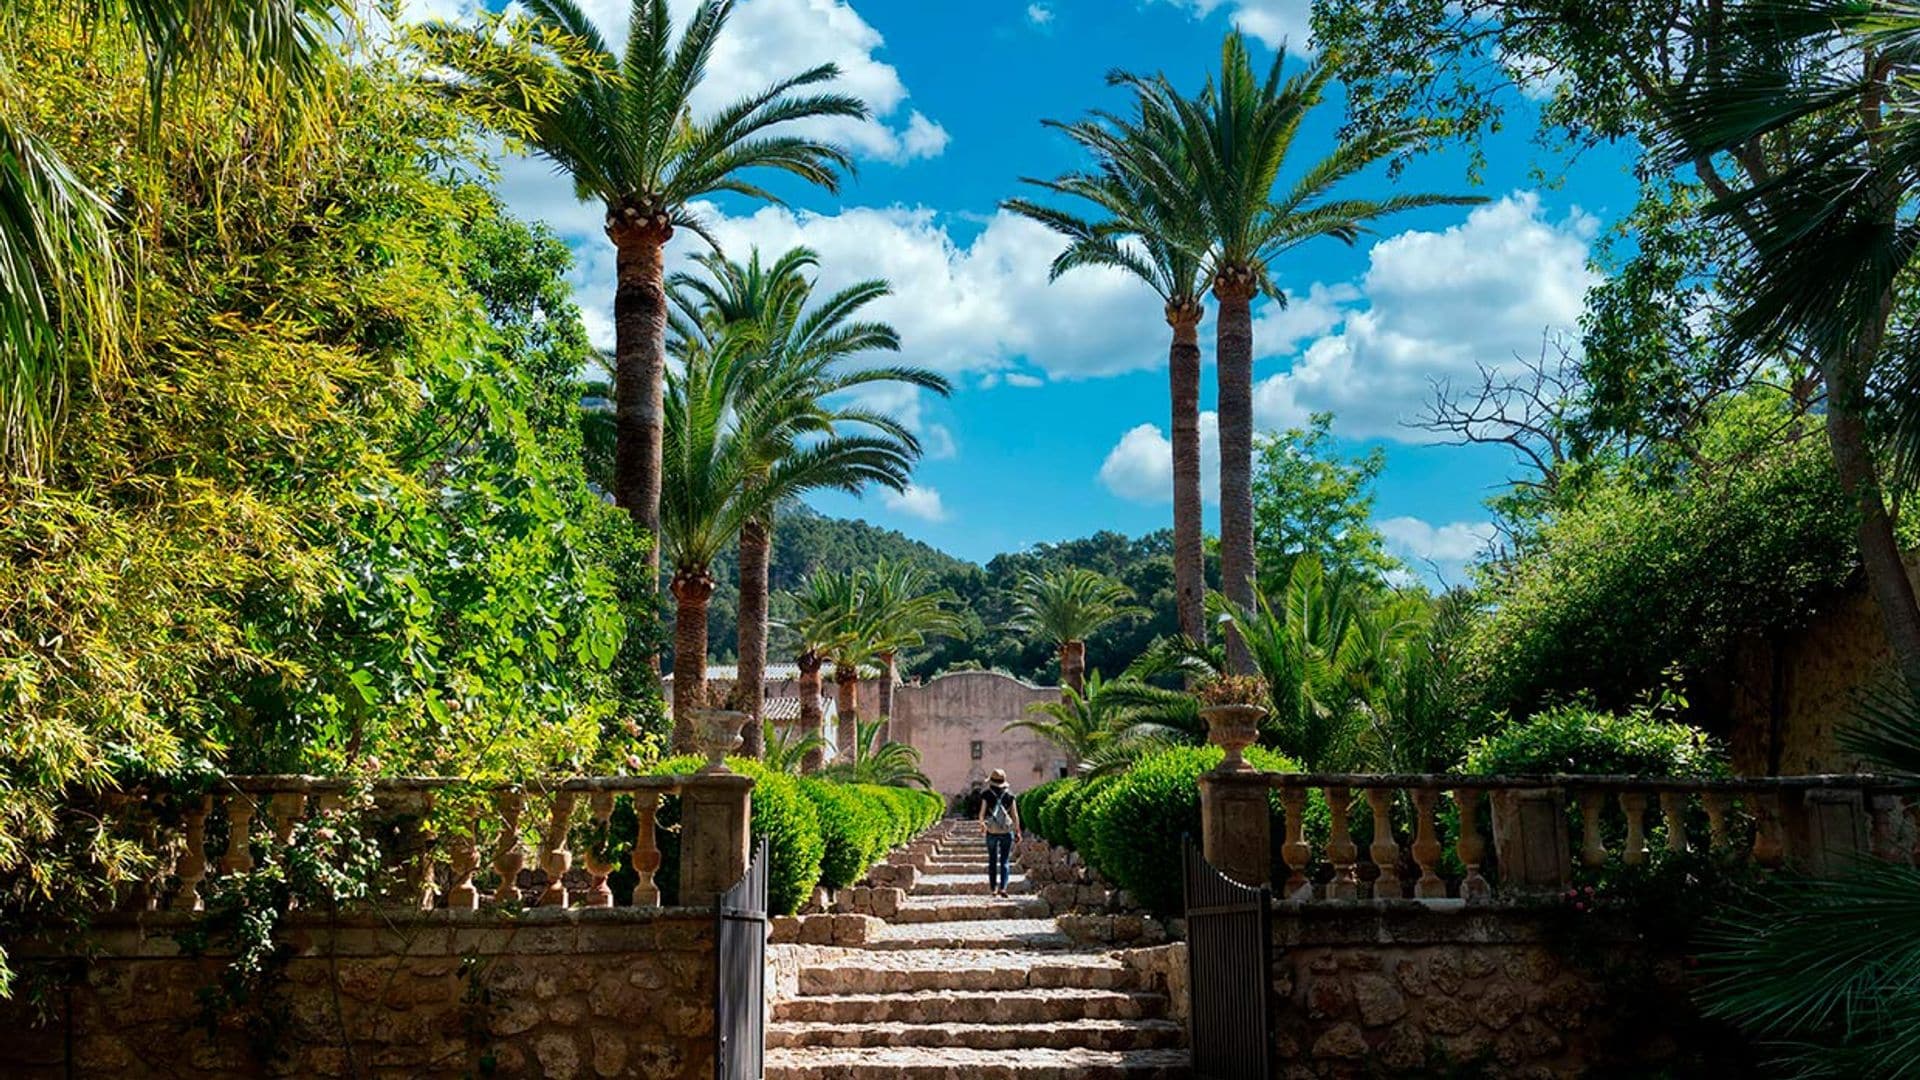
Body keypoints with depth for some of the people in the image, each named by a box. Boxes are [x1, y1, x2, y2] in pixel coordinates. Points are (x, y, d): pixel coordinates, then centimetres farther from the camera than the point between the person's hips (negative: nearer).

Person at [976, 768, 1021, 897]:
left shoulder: (986, 795, -3)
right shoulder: (1010, 795, 0)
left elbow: (982, 813, -4)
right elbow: (1015, 815, 1)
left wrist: (981, 823, 14)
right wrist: (1017, 831, 9)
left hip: (992, 832, 0)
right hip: (1007, 832, 0)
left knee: (992, 861, 13)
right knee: (1004, 861, 4)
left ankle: (993, 888, 15)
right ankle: (1003, 887, -9)